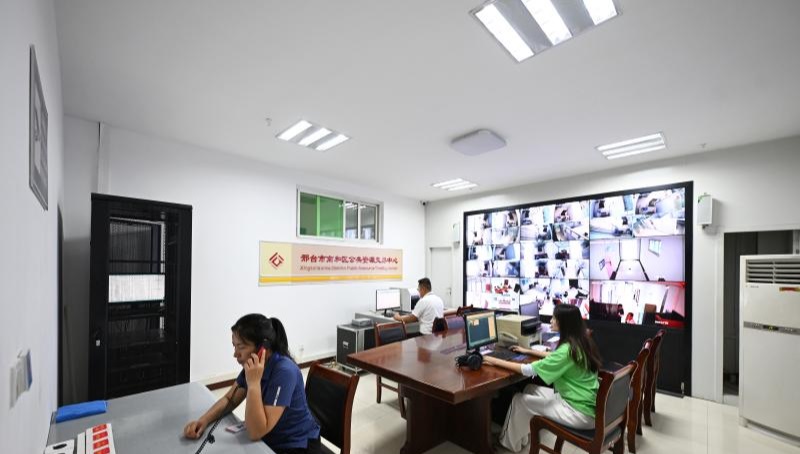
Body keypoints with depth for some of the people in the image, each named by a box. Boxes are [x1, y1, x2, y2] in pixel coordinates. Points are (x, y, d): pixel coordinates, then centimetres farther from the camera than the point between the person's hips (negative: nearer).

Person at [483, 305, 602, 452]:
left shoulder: (568, 349, -27)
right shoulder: (580, 342, 1)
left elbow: (529, 370, -24)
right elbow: (556, 357, 21)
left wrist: (496, 361, -16)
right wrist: (528, 351, 24)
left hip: (581, 412, -8)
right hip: (588, 404, 8)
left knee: (519, 400, -1)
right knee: (531, 389, 14)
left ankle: (510, 442, 23)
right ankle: (524, 434, 30)